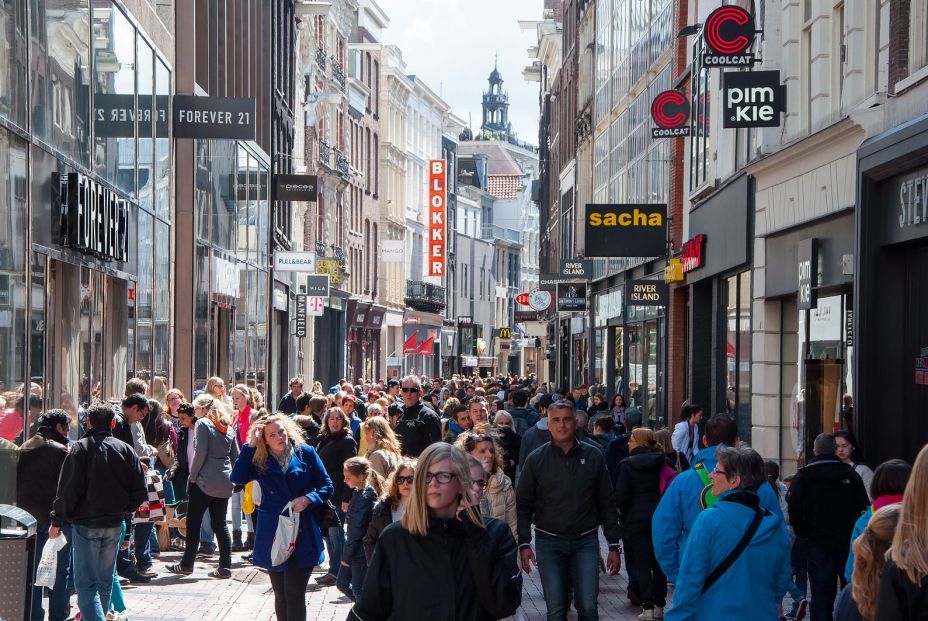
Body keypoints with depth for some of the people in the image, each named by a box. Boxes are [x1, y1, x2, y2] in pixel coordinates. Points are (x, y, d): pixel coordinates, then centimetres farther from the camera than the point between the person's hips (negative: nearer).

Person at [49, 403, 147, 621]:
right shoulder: (126, 450, 3)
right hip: (114, 525, 5)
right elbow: (140, 491, 3)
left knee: (86, 583, -6)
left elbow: (67, 489, -12)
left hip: (85, 524, -5)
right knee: (105, 582, 18)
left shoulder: (80, 449, -9)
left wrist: (57, 521, -4)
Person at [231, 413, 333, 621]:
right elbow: (237, 478, -14)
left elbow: (326, 485, 3)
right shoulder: (259, 461, 4)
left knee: (294, 594, -7)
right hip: (273, 536, 2)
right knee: (280, 594, 12)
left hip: (303, 535, -2)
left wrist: (308, 499, -15)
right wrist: (251, 445, -13)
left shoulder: (305, 453, 1)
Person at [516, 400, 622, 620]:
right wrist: (524, 544, -8)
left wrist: (614, 545, 4)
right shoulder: (536, 460, 0)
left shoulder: (593, 456, 2)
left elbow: (607, 503, 6)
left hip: (586, 541, 0)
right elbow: (523, 505, 1)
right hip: (549, 542, 0)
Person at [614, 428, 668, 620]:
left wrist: (624, 513, 4)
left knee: (641, 563, 3)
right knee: (658, 563, 13)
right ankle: (659, 606, 17)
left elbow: (621, 496, -12)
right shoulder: (660, 462, 1)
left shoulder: (627, 464, -10)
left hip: (636, 519, -4)